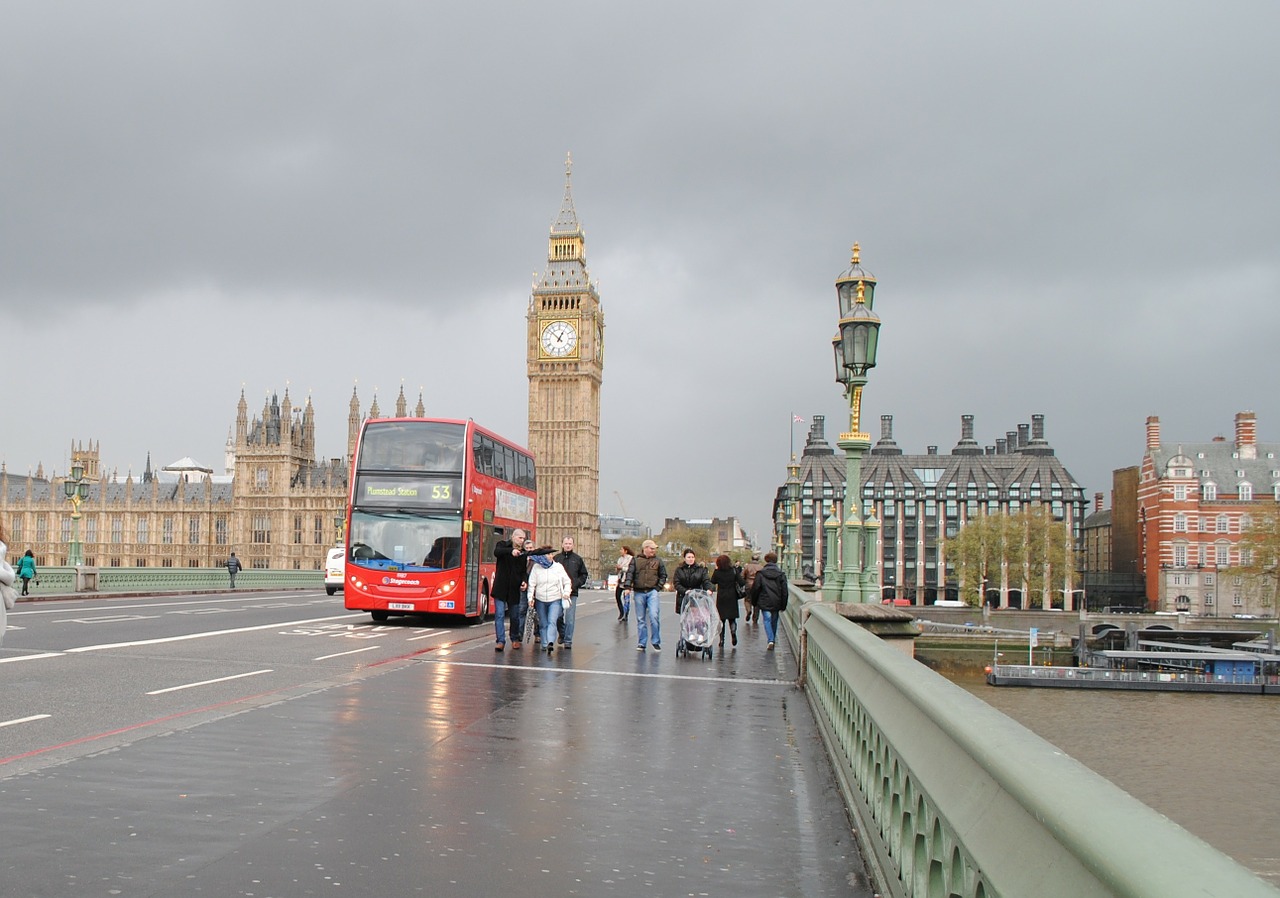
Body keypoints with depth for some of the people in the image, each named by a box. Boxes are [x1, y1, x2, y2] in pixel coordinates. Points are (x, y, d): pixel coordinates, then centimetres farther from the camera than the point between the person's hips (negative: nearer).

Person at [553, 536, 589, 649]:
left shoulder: (577, 559, 7)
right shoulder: (556, 558, 4)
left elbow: (584, 575, 12)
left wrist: (576, 584, -3)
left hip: (572, 593, -1)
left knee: (570, 618, -4)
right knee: (558, 616, 7)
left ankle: (568, 640, 0)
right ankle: (562, 634, 31)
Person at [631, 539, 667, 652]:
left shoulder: (657, 561, 7)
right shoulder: (636, 561, 5)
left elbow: (663, 575, 14)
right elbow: (630, 574, 1)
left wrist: (658, 586, 2)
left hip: (652, 592, -1)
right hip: (639, 592, 1)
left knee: (654, 616, -14)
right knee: (640, 619, 6)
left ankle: (656, 641, -1)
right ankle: (641, 643, 14)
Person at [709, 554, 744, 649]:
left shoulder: (717, 572, -9)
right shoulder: (734, 571, -8)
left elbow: (712, 581, 6)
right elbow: (742, 583, -11)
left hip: (721, 598, 0)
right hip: (732, 598, 0)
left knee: (721, 619, 8)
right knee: (732, 618, 13)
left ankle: (722, 640, 4)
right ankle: (733, 632, -15)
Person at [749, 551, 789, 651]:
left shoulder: (760, 573, -3)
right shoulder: (781, 574, 2)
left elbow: (755, 589, -2)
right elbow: (784, 591, 3)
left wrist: (754, 603, 9)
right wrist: (783, 605, 9)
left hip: (764, 603, -2)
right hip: (776, 603, 2)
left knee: (767, 620, 0)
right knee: (774, 621, 16)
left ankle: (771, 640, -17)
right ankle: (773, 639, 24)